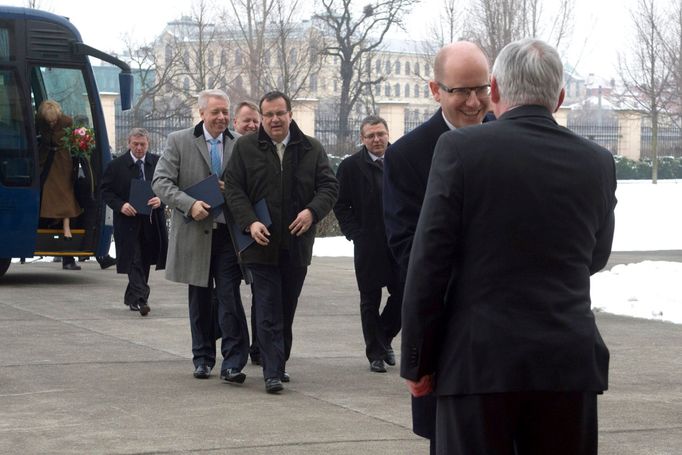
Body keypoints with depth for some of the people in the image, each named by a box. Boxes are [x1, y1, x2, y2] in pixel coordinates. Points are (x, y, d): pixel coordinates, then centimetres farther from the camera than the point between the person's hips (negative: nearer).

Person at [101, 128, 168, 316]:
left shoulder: (158, 163, 5)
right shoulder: (116, 166, 0)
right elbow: (106, 191, 1)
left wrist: (160, 200, -15)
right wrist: (121, 205, -15)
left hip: (151, 221, 3)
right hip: (128, 221, -3)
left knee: (144, 261, 11)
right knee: (135, 261, -10)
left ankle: (132, 297, 26)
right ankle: (140, 298, -16)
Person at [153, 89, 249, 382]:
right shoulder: (179, 142, 1)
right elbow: (161, 182, -6)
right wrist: (189, 204, -19)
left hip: (228, 233, 0)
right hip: (194, 233, 0)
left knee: (230, 298, -7)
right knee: (200, 300, 11)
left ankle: (233, 364, -6)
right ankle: (203, 359, 22)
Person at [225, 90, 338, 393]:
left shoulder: (311, 149, 7)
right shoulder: (245, 148, 3)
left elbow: (329, 186, 4)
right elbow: (234, 188, 0)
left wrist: (312, 211, -15)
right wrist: (250, 222, -14)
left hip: (297, 243, 3)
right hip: (262, 243, -3)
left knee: (287, 309, 11)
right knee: (269, 310, -6)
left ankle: (278, 364, 24)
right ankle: (273, 372, -8)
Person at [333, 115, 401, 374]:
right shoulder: (351, 166, 0)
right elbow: (340, 205, 1)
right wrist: (355, 234, -7)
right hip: (368, 245, -2)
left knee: (403, 294, 1)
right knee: (370, 301, 4)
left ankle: (384, 339, 25)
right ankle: (376, 353, 12)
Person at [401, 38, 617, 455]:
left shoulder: (461, 149, -5)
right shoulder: (598, 163, 5)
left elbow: (429, 264, -7)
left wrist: (418, 362, 0)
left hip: (478, 362, -3)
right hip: (569, 365, 3)